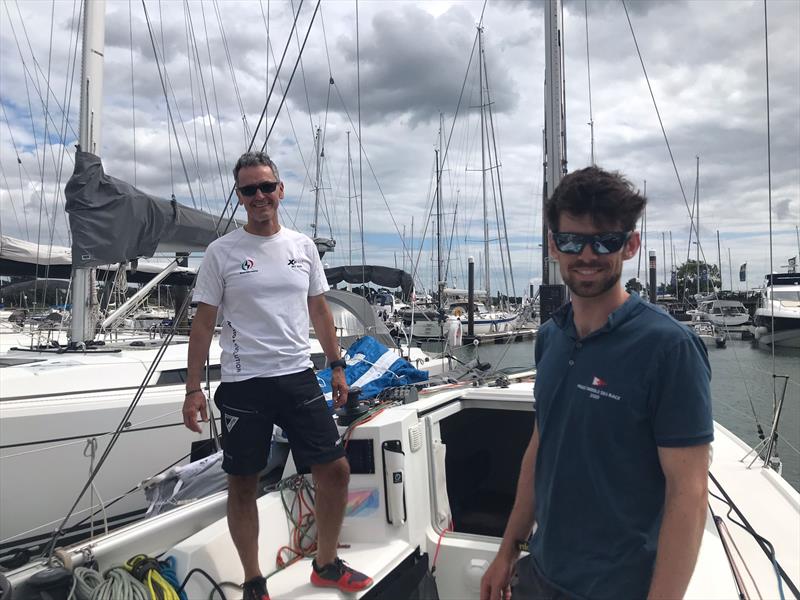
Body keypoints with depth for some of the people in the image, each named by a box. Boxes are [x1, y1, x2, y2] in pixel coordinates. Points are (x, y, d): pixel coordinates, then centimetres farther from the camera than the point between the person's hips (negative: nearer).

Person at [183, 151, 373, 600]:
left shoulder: (303, 246, 7)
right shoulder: (221, 252, -3)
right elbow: (204, 323, -2)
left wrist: (337, 366, 10)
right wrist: (193, 389, -6)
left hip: (299, 377, 3)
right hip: (243, 384, -3)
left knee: (336, 470, 5)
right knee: (243, 485, 8)